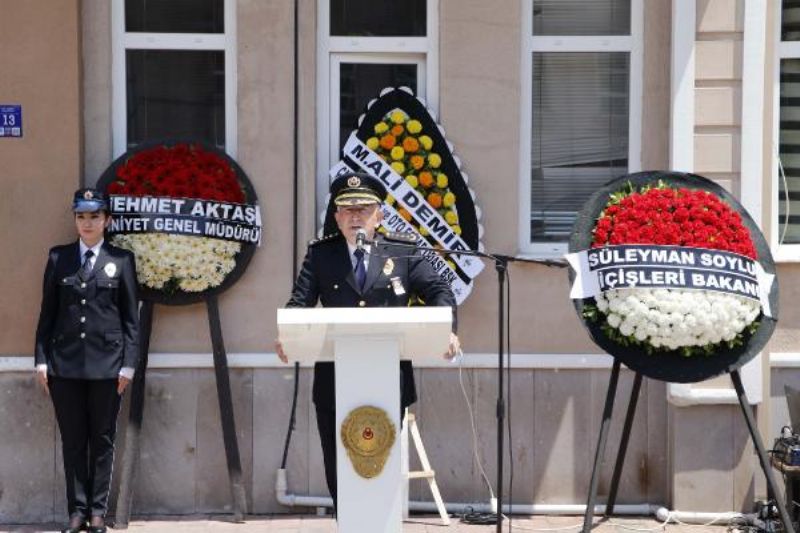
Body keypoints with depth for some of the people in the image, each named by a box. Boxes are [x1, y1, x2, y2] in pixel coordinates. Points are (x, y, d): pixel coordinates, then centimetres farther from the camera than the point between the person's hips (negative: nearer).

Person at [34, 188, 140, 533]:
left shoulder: (121, 259, 5)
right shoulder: (58, 258, 9)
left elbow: (131, 317, 4)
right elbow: (47, 312, 8)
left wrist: (128, 364, -3)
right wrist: (41, 359, 2)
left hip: (106, 362, -1)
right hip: (65, 362, 1)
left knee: (102, 440, 4)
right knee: (73, 440, 5)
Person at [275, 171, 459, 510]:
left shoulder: (403, 252, 6)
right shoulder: (320, 254, 7)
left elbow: (439, 291, 2)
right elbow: (300, 301, -2)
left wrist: (447, 330, -18)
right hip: (334, 383, 1)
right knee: (338, 471, 6)